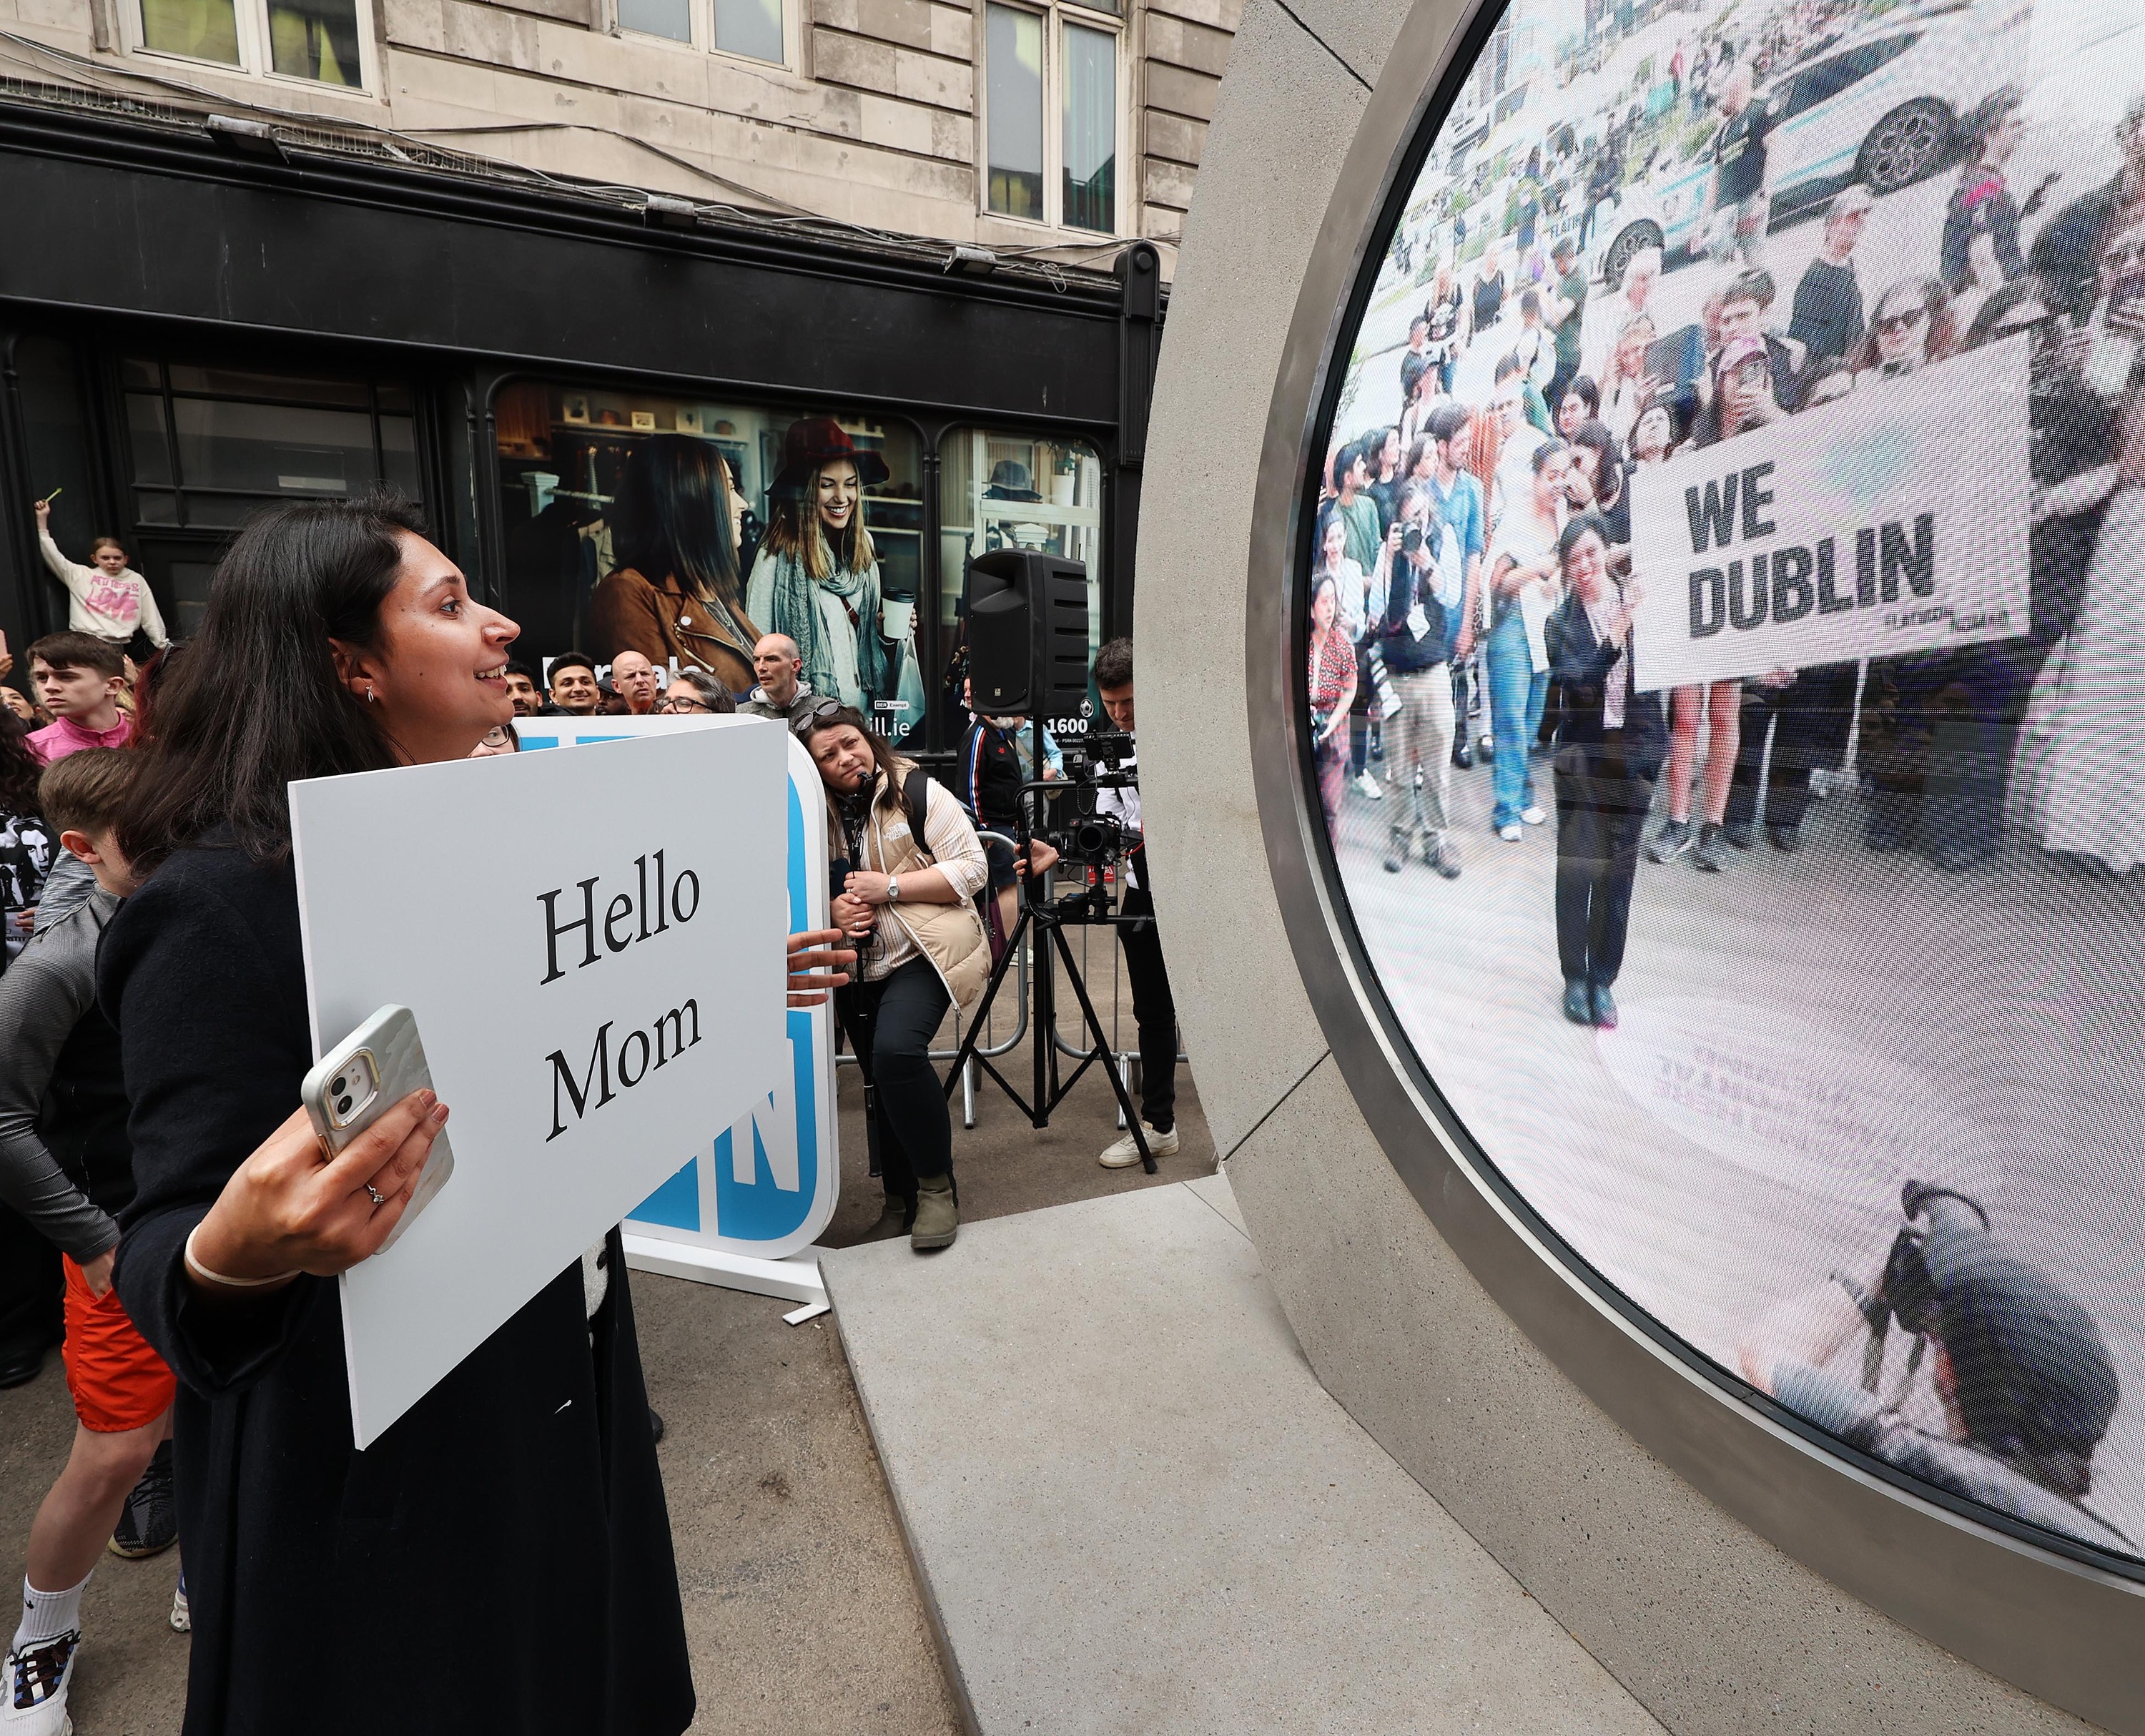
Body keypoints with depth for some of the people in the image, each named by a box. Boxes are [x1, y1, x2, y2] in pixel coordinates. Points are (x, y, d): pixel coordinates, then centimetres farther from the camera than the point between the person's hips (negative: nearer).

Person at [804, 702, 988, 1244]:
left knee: (897, 1049, -28)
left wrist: (888, 886, -19)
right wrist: (831, 911, -9)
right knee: (881, 1083, 12)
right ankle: (901, 1199, 29)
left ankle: (937, 1188, -10)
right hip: (857, 967, 6)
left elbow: (971, 868, -12)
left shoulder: (918, 792, -8)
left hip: (923, 952, -5)